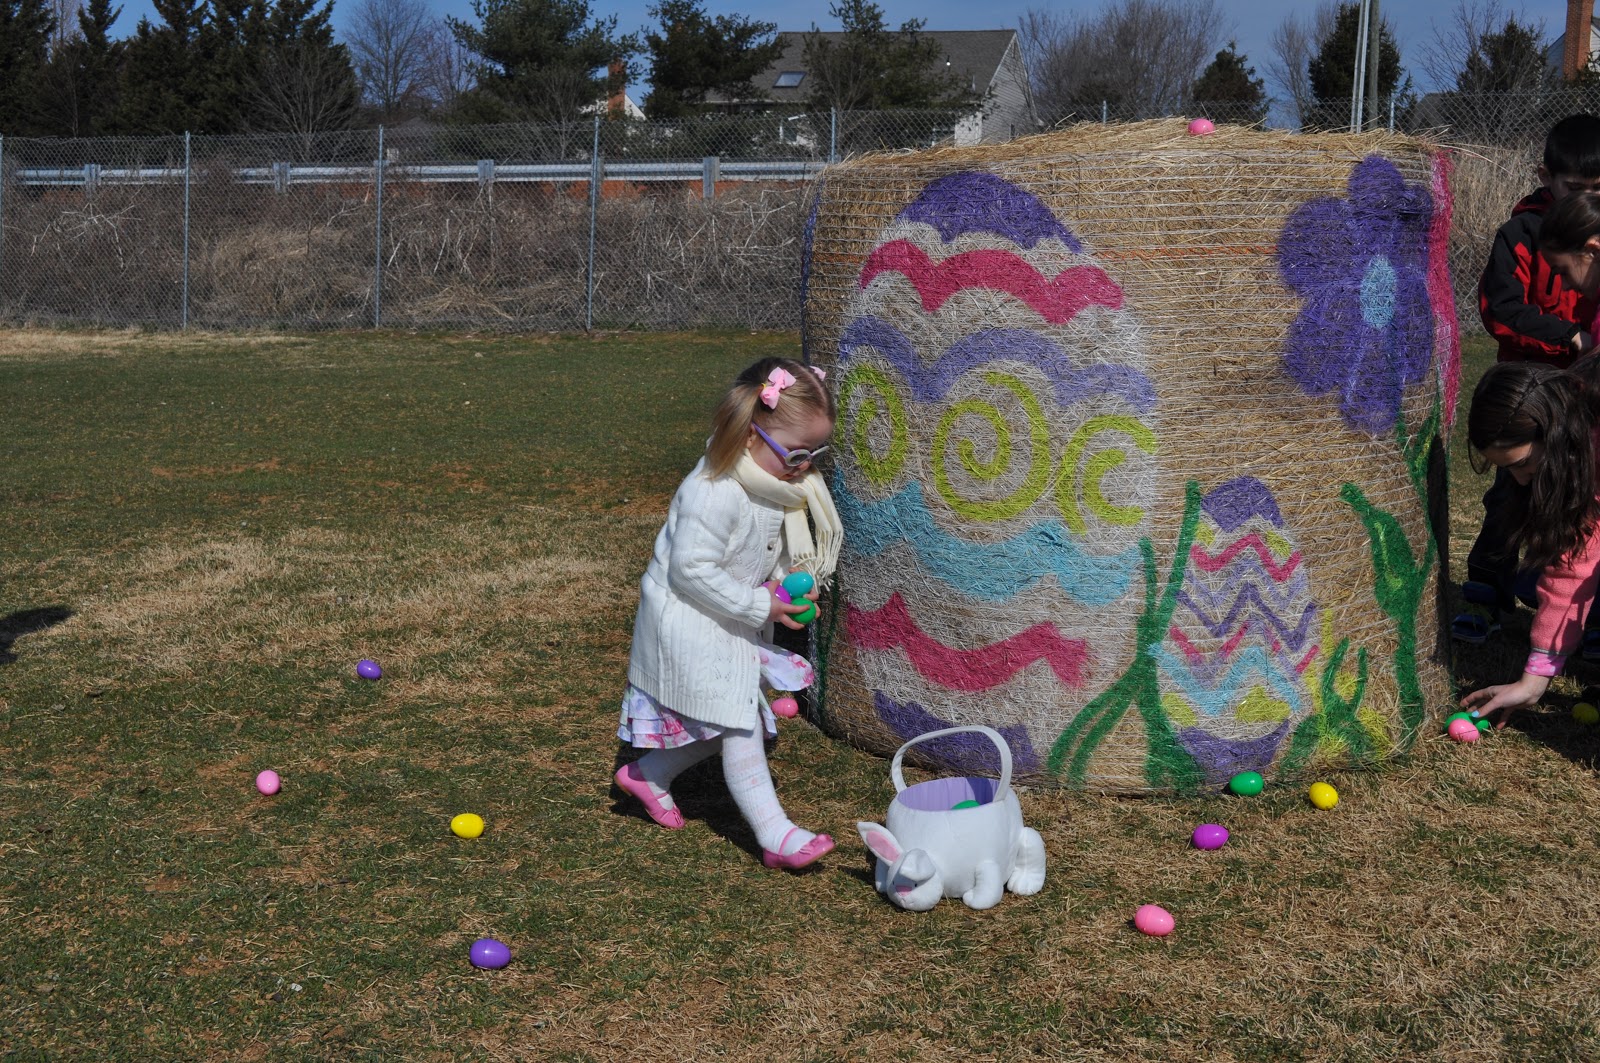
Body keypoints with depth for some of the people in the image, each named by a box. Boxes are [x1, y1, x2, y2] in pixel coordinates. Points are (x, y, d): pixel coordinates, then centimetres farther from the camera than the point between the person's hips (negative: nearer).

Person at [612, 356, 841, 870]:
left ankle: (647, 774, 36)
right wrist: (760, 606, -24)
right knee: (738, 724, -10)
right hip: (688, 620, -9)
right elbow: (692, 569, -29)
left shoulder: (774, 482, 0)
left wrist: (785, 580, -3)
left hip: (729, 620, 9)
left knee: (721, 724, 15)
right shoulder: (715, 492, -30)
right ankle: (776, 835, -8)